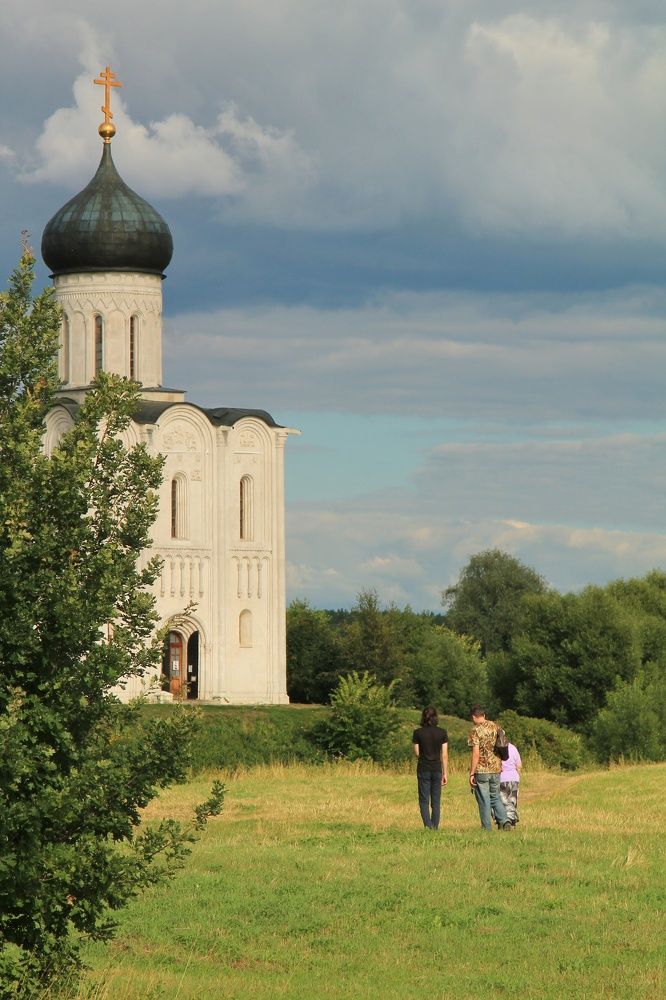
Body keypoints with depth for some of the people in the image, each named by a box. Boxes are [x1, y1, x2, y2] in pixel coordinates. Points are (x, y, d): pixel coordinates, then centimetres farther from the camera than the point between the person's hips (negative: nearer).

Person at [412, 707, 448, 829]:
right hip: (437, 769, 1)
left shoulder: (418, 733, -4)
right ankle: (435, 828, 9)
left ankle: (428, 827, -14)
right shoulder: (442, 733, -2)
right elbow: (444, 755, -1)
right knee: (436, 802, 10)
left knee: (424, 801, 2)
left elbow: (417, 753, 0)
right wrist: (445, 773, 5)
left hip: (423, 769, -1)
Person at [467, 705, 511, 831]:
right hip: (496, 769, 6)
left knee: (484, 801, 2)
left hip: (481, 770, -6)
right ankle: (505, 821, 0)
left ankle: (487, 828, 4)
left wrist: (471, 774, -13)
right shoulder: (495, 727, 5)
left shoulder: (476, 731, -13)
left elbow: (476, 754, -17)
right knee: (495, 797, 16)